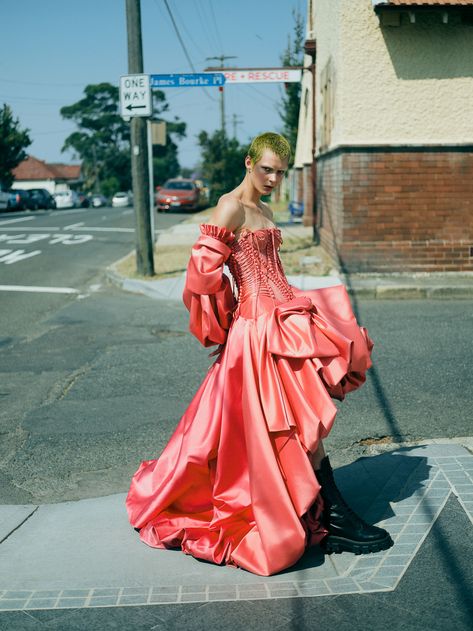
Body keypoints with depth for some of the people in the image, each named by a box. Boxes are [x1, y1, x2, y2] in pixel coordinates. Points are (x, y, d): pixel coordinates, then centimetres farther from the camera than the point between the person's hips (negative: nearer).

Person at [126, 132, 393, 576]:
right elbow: (204, 270, -18)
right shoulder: (230, 208, -11)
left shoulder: (264, 212, 18)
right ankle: (335, 520, 3)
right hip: (260, 327, -9)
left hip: (282, 319, 9)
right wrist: (226, 323, -7)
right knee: (301, 423, -6)